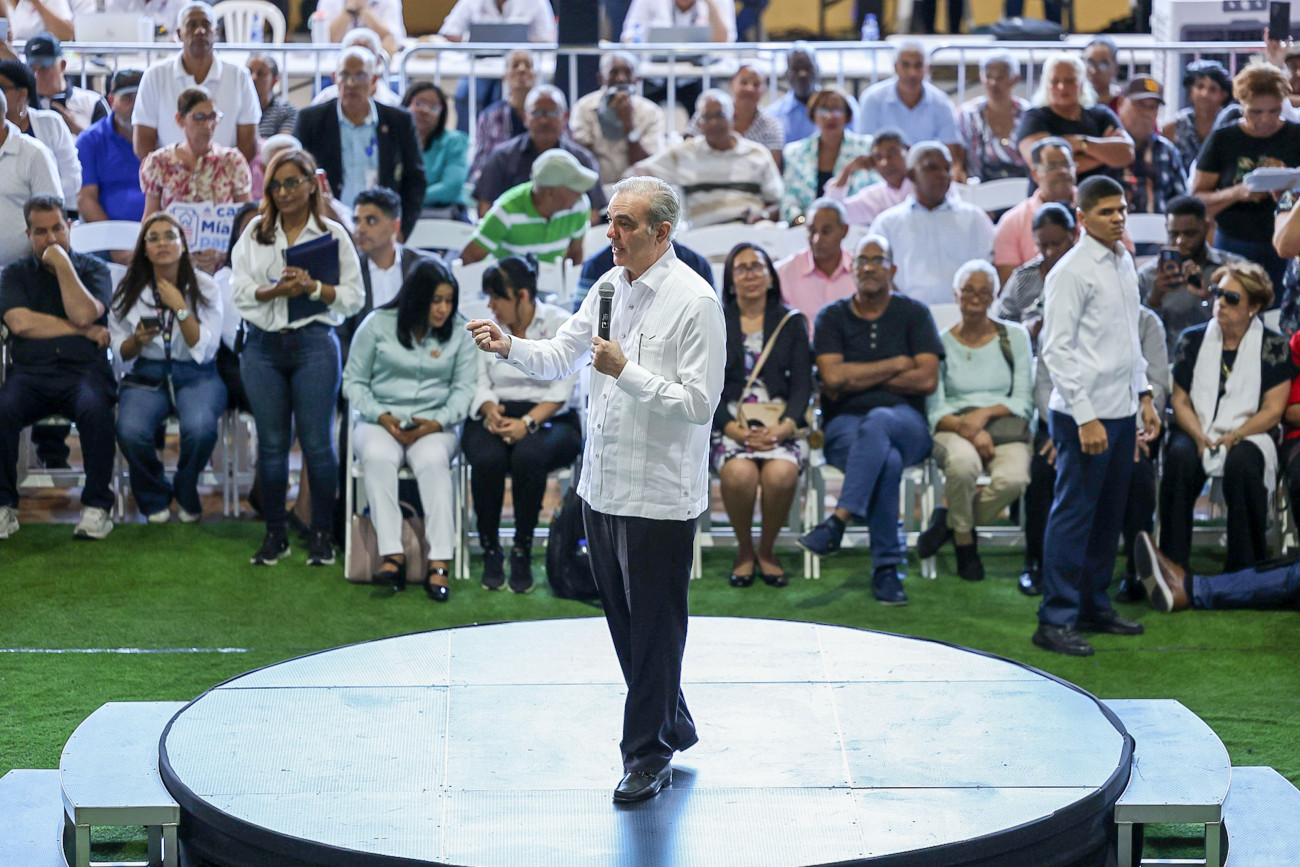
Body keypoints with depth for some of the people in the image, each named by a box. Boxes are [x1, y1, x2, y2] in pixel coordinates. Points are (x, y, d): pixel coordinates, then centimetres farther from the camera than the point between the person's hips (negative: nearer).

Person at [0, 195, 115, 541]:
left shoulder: (93, 269, 13)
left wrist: (62, 264, -5)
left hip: (84, 370, -1)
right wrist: (85, 331, -3)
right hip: (30, 373, 1)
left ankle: (97, 506, -24)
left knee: (95, 409, -36)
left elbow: (84, 314, -8)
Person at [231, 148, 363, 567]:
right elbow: (238, 289, 3)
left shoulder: (333, 234, 4)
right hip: (263, 345, 2)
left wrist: (313, 287, -15)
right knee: (271, 443, 6)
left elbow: (353, 296, 0)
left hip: (314, 344, -2)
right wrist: (275, 290, -13)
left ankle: (322, 533, 8)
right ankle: (274, 534, 14)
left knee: (317, 442, -1)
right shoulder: (255, 231, 11)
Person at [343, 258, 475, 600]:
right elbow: (354, 381, 6)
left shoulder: (458, 334, 7)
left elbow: (464, 388, 4)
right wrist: (381, 417, -10)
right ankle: (392, 554, -41)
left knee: (433, 461, -34)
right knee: (378, 458, -35)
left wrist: (437, 423, -14)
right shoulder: (378, 325, 3)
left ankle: (439, 562, -41)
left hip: (434, 424, 0)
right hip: (379, 421, 0)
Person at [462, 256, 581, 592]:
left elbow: (561, 391, -7)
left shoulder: (561, 325, 1)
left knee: (528, 455, -37)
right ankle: (490, 552, -16)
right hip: (495, 417, 2)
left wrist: (528, 423, -21)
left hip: (550, 420, -2)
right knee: (487, 459, -33)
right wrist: (490, 410, -17)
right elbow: (480, 384, 6)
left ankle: (522, 552, -21)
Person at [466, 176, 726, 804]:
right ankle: (673, 728, 32)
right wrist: (508, 345, -6)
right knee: (624, 622, 16)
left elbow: (699, 403, -18)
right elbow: (560, 357, 12)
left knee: (654, 628, 4)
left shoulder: (694, 302, -15)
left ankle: (647, 755, 15)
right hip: (602, 487, 7)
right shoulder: (611, 286, 8)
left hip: (659, 497, -7)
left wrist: (626, 373, -25)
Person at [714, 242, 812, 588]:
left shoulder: (791, 322, 13)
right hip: (730, 425, -1)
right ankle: (744, 551, -7)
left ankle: (767, 550, -6)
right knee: (739, 474, -34)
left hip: (780, 425, 1)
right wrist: (734, 429, -15)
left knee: (781, 474, -33)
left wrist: (783, 427, -13)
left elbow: (802, 384, 6)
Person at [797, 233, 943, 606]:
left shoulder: (913, 313, 10)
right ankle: (887, 567, -32)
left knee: (877, 422, -39)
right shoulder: (832, 317, 11)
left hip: (906, 424, 0)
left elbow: (927, 379, -3)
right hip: (845, 426, 0)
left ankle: (839, 519, -42)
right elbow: (833, 376, -6)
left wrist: (858, 379, -2)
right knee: (888, 462, -36)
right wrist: (896, 365, -4)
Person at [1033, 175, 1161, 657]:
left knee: (1109, 515, 14)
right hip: (1086, 412, -8)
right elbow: (1056, 349, -15)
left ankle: (1094, 607, 24)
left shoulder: (1125, 263, 14)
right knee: (1074, 514, -6)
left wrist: (1143, 395, 17)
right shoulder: (1071, 272, -12)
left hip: (1122, 410, 8)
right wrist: (1085, 417, -18)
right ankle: (1056, 620, -3)